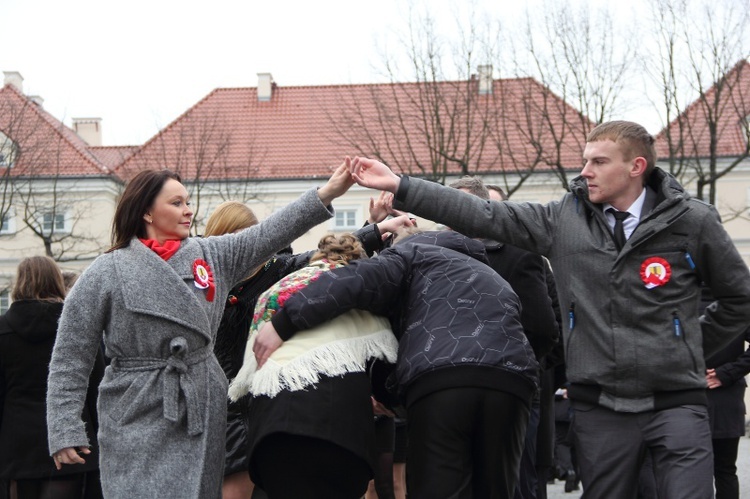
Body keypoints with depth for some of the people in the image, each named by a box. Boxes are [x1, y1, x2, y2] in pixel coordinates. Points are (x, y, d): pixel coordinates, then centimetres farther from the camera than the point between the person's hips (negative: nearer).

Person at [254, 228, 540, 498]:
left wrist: (282, 324, 2)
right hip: (510, 382, 5)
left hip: (438, 381, -5)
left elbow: (357, 281, 3)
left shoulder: (413, 253, 23)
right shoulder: (491, 276, 42)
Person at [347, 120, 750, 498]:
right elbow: (482, 215, -3)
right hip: (599, 405, 2)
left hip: (676, 401, -2)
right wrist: (398, 186, -8)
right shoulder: (565, 219, 2)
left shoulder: (692, 221, -3)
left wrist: (693, 348, 8)